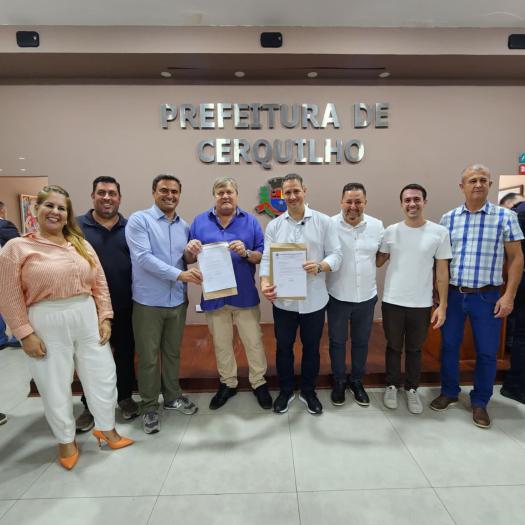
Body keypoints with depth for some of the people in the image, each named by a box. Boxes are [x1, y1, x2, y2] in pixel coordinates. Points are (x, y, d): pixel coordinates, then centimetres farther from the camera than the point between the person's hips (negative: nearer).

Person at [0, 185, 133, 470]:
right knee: (55, 384, 11)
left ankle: (106, 429, 34)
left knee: (102, 375, 11)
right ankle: (66, 440, 34)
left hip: (87, 318, 4)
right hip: (46, 323, -3)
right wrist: (25, 333, -9)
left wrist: (105, 317, 1)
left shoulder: (81, 245, 7)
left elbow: (100, 284, 7)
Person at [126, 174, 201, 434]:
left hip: (177, 301, 5)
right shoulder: (139, 220, -8)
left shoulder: (185, 226, 9)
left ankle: (172, 396, 37)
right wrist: (179, 274, -24)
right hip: (148, 302, -4)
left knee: (173, 352, 18)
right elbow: (143, 257, -20)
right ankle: (149, 406, 26)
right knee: (148, 357, 8)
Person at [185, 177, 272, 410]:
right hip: (214, 295, 2)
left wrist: (246, 253, -22)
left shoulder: (250, 221, 0)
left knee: (254, 342, 9)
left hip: (245, 294, -1)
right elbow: (190, 259, 5)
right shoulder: (200, 221, 3)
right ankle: (227, 383, 37)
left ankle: (259, 383, 30)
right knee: (221, 343, 16)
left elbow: (263, 256, -2)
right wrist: (191, 251, -18)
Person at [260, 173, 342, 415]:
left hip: (314, 300, -1)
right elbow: (267, 258, -2)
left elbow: (336, 254, -4)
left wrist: (320, 266, -25)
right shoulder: (274, 225, 3)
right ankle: (285, 391, 36)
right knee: (283, 347, 14)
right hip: (283, 300, 1)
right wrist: (265, 283, -20)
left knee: (311, 347, 15)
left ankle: (308, 391, 37)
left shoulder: (324, 221, -1)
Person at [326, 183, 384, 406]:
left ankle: (357, 381, 39)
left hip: (367, 296, 3)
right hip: (338, 297, -3)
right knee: (337, 341, 13)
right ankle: (339, 381, 35)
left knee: (361, 342, 18)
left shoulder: (377, 226, 0)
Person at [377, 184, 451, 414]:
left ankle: (412, 389, 36)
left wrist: (442, 305, -3)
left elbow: (442, 271, -2)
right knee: (394, 347, 16)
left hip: (422, 304, 0)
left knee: (414, 349, 17)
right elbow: (377, 261, 6)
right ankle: (392, 386, 35)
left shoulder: (439, 232, -4)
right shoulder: (391, 231, -2)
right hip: (392, 302, 1)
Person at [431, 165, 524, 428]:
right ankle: (449, 392, 32)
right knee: (448, 346, 11)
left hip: (487, 297, -1)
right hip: (452, 294, 2)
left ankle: (480, 402, 28)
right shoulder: (448, 218, 4)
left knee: (486, 352, 8)